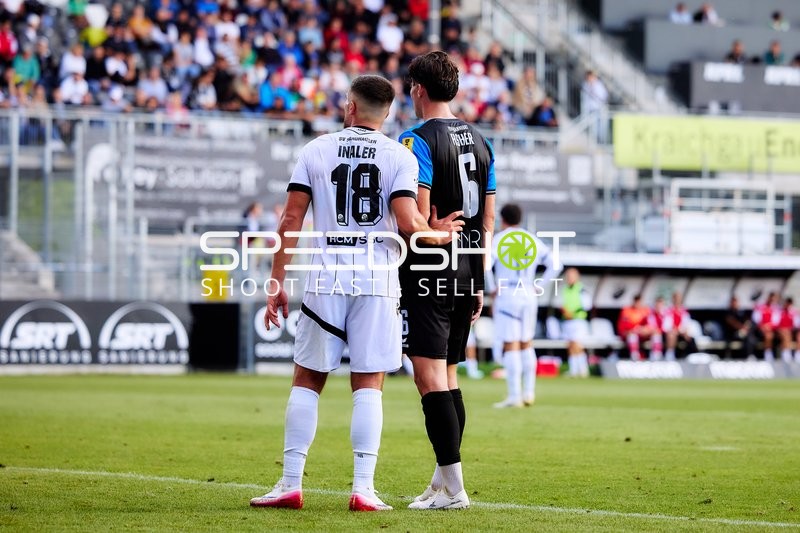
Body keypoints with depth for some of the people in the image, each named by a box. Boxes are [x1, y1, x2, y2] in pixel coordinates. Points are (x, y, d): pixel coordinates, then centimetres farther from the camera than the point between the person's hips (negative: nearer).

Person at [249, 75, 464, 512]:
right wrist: (438, 234, 10)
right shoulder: (400, 157, 2)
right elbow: (407, 222, -10)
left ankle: (291, 484, 5)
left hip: (327, 280, 1)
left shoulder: (316, 151, 6)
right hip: (378, 281, -1)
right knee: (368, 385, 3)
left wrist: (277, 282, 5)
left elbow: (291, 220, 2)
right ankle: (363, 488, -4)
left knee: (306, 381, 8)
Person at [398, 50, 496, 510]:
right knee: (448, 374, 14)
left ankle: (453, 487, -13)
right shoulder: (480, 142, 13)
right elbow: (488, 221, 15)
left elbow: (418, 218, -17)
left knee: (430, 376, -8)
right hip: (467, 270, 8)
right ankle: (443, 482, 16)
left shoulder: (418, 141, -10)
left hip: (430, 269, -8)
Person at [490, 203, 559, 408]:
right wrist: (538, 286, 12)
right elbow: (554, 266, 14)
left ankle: (514, 396, -10)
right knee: (526, 345, 17)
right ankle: (529, 393, 13)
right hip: (529, 296, 5)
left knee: (511, 347, -6)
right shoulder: (533, 241, 12)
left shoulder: (498, 240, -4)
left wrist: (493, 289, -7)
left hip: (506, 296, -5)